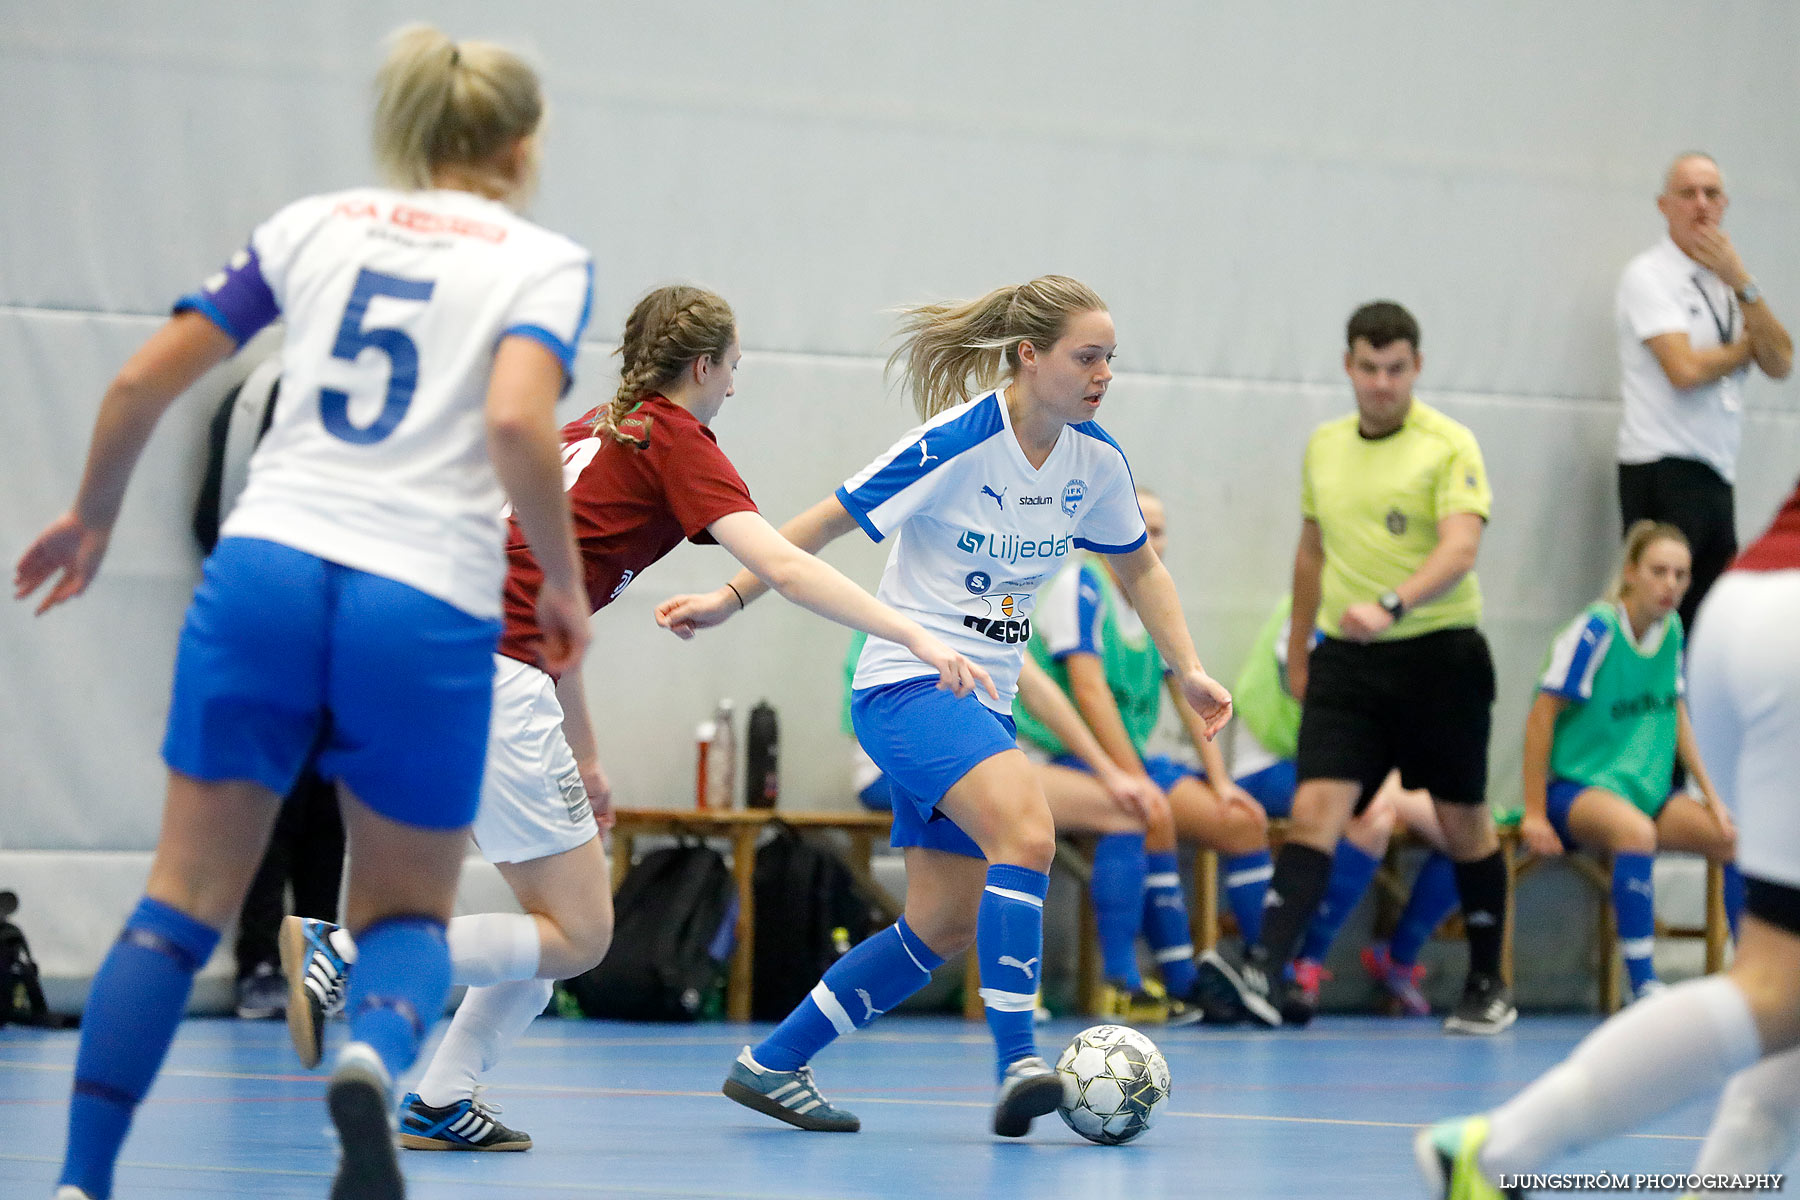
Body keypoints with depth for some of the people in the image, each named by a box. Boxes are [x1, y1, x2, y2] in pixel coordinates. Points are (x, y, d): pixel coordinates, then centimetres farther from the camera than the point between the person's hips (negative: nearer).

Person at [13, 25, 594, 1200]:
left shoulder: (315, 223, 15)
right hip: (426, 609, -2)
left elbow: (144, 380, 11)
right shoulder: (543, 261, 6)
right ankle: (373, 1055, -21)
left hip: (264, 572, 2)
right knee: (408, 916, 14)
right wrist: (566, 586, -1)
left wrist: (92, 516, 26)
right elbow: (516, 421, -14)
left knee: (182, 903, 10)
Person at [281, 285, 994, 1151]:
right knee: (577, 936, -3)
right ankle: (344, 952, -13)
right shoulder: (675, 441, 0)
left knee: (557, 917, 16)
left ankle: (441, 1104, 10)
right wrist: (914, 636, -17)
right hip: (494, 682, -9)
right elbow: (782, 568, -14)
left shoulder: (593, 433, 25)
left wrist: (584, 757, 30)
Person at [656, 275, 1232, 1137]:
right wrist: (730, 597, -9)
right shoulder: (958, 444, -17)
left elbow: (1139, 567, 18)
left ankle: (771, 1066, 19)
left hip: (983, 701, 8)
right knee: (1026, 830, -31)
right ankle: (1018, 1068, -34)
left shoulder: (1095, 461, 2)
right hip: (907, 684, -8)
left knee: (944, 926, 8)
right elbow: (829, 521, -9)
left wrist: (1188, 669, 9)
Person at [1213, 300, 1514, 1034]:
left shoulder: (1449, 446, -6)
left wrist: (1390, 605, -36)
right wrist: (1297, 651, 25)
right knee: (1317, 808, -13)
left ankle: (1488, 986, 20)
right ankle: (1267, 967, -24)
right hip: (1345, 658, 3)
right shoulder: (1323, 448, 11)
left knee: (1463, 821, 7)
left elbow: (1459, 549, -20)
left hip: (1437, 651, -3)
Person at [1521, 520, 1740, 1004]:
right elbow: (1541, 716, -13)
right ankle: (1643, 988, -37)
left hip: (1648, 790, 7)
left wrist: (1710, 795, 11)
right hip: (1579, 785, -7)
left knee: (1736, 838, -13)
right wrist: (1534, 814, -14)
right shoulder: (1595, 629, -16)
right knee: (1637, 832, -38)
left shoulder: (1671, 629, 4)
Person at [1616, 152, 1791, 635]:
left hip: (1717, 476, 7)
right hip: (1663, 469, -7)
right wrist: (1747, 346, 2)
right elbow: (1685, 369, -17)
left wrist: (1741, 282, -6)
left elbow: (1780, 363, 4)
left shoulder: (1727, 282, 18)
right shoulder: (1649, 276, -3)